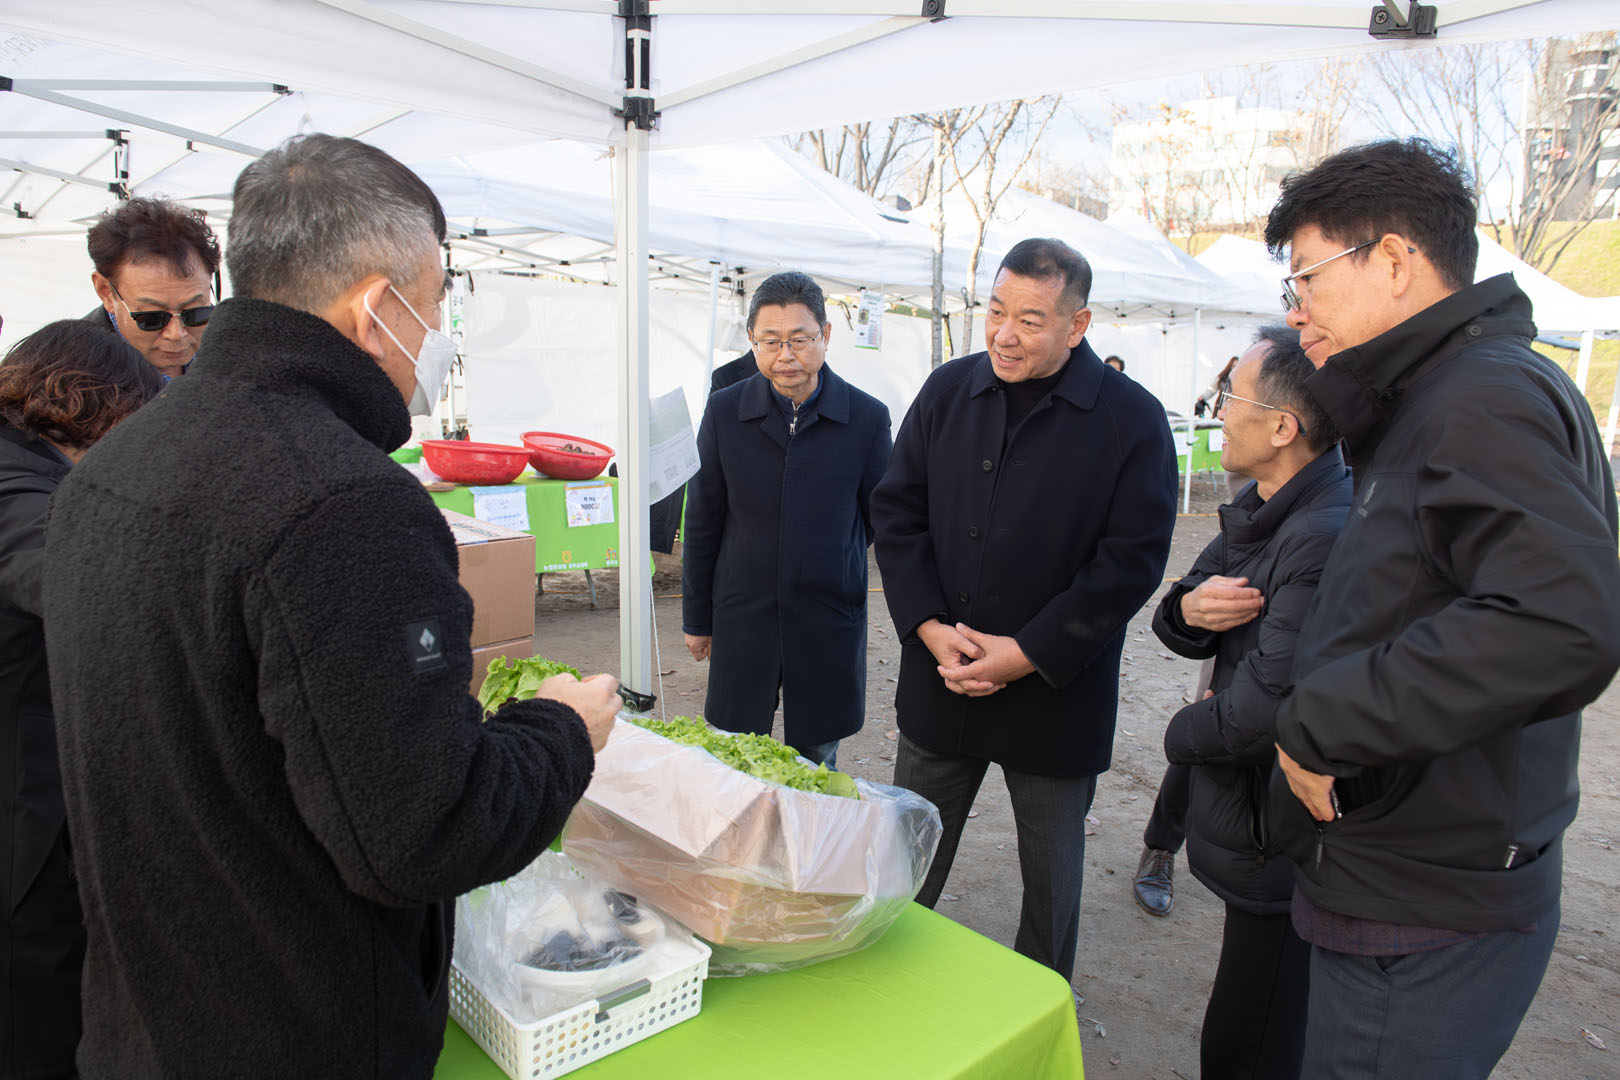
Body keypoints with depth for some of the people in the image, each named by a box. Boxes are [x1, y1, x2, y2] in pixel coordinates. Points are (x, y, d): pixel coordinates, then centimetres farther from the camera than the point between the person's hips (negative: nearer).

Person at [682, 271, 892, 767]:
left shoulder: (868, 418, -6)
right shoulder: (725, 411, -3)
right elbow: (703, 522, 4)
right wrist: (696, 618, 7)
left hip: (830, 620, -1)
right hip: (742, 618, 1)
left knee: (817, 759, 14)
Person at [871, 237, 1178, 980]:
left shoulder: (1132, 419, -9)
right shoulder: (947, 391, 2)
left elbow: (1132, 559, -11)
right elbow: (896, 512, 3)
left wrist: (1028, 655, -15)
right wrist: (930, 627, -10)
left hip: (1056, 693, -2)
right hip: (939, 682, 3)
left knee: (1051, 876, 17)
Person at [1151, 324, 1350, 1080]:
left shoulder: (1330, 539, -28)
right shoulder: (1257, 508, 5)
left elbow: (1263, 710, -30)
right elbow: (1180, 620, 8)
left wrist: (1183, 734, -10)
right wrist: (1190, 608, -16)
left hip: (1279, 840, -9)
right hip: (1253, 820, 9)